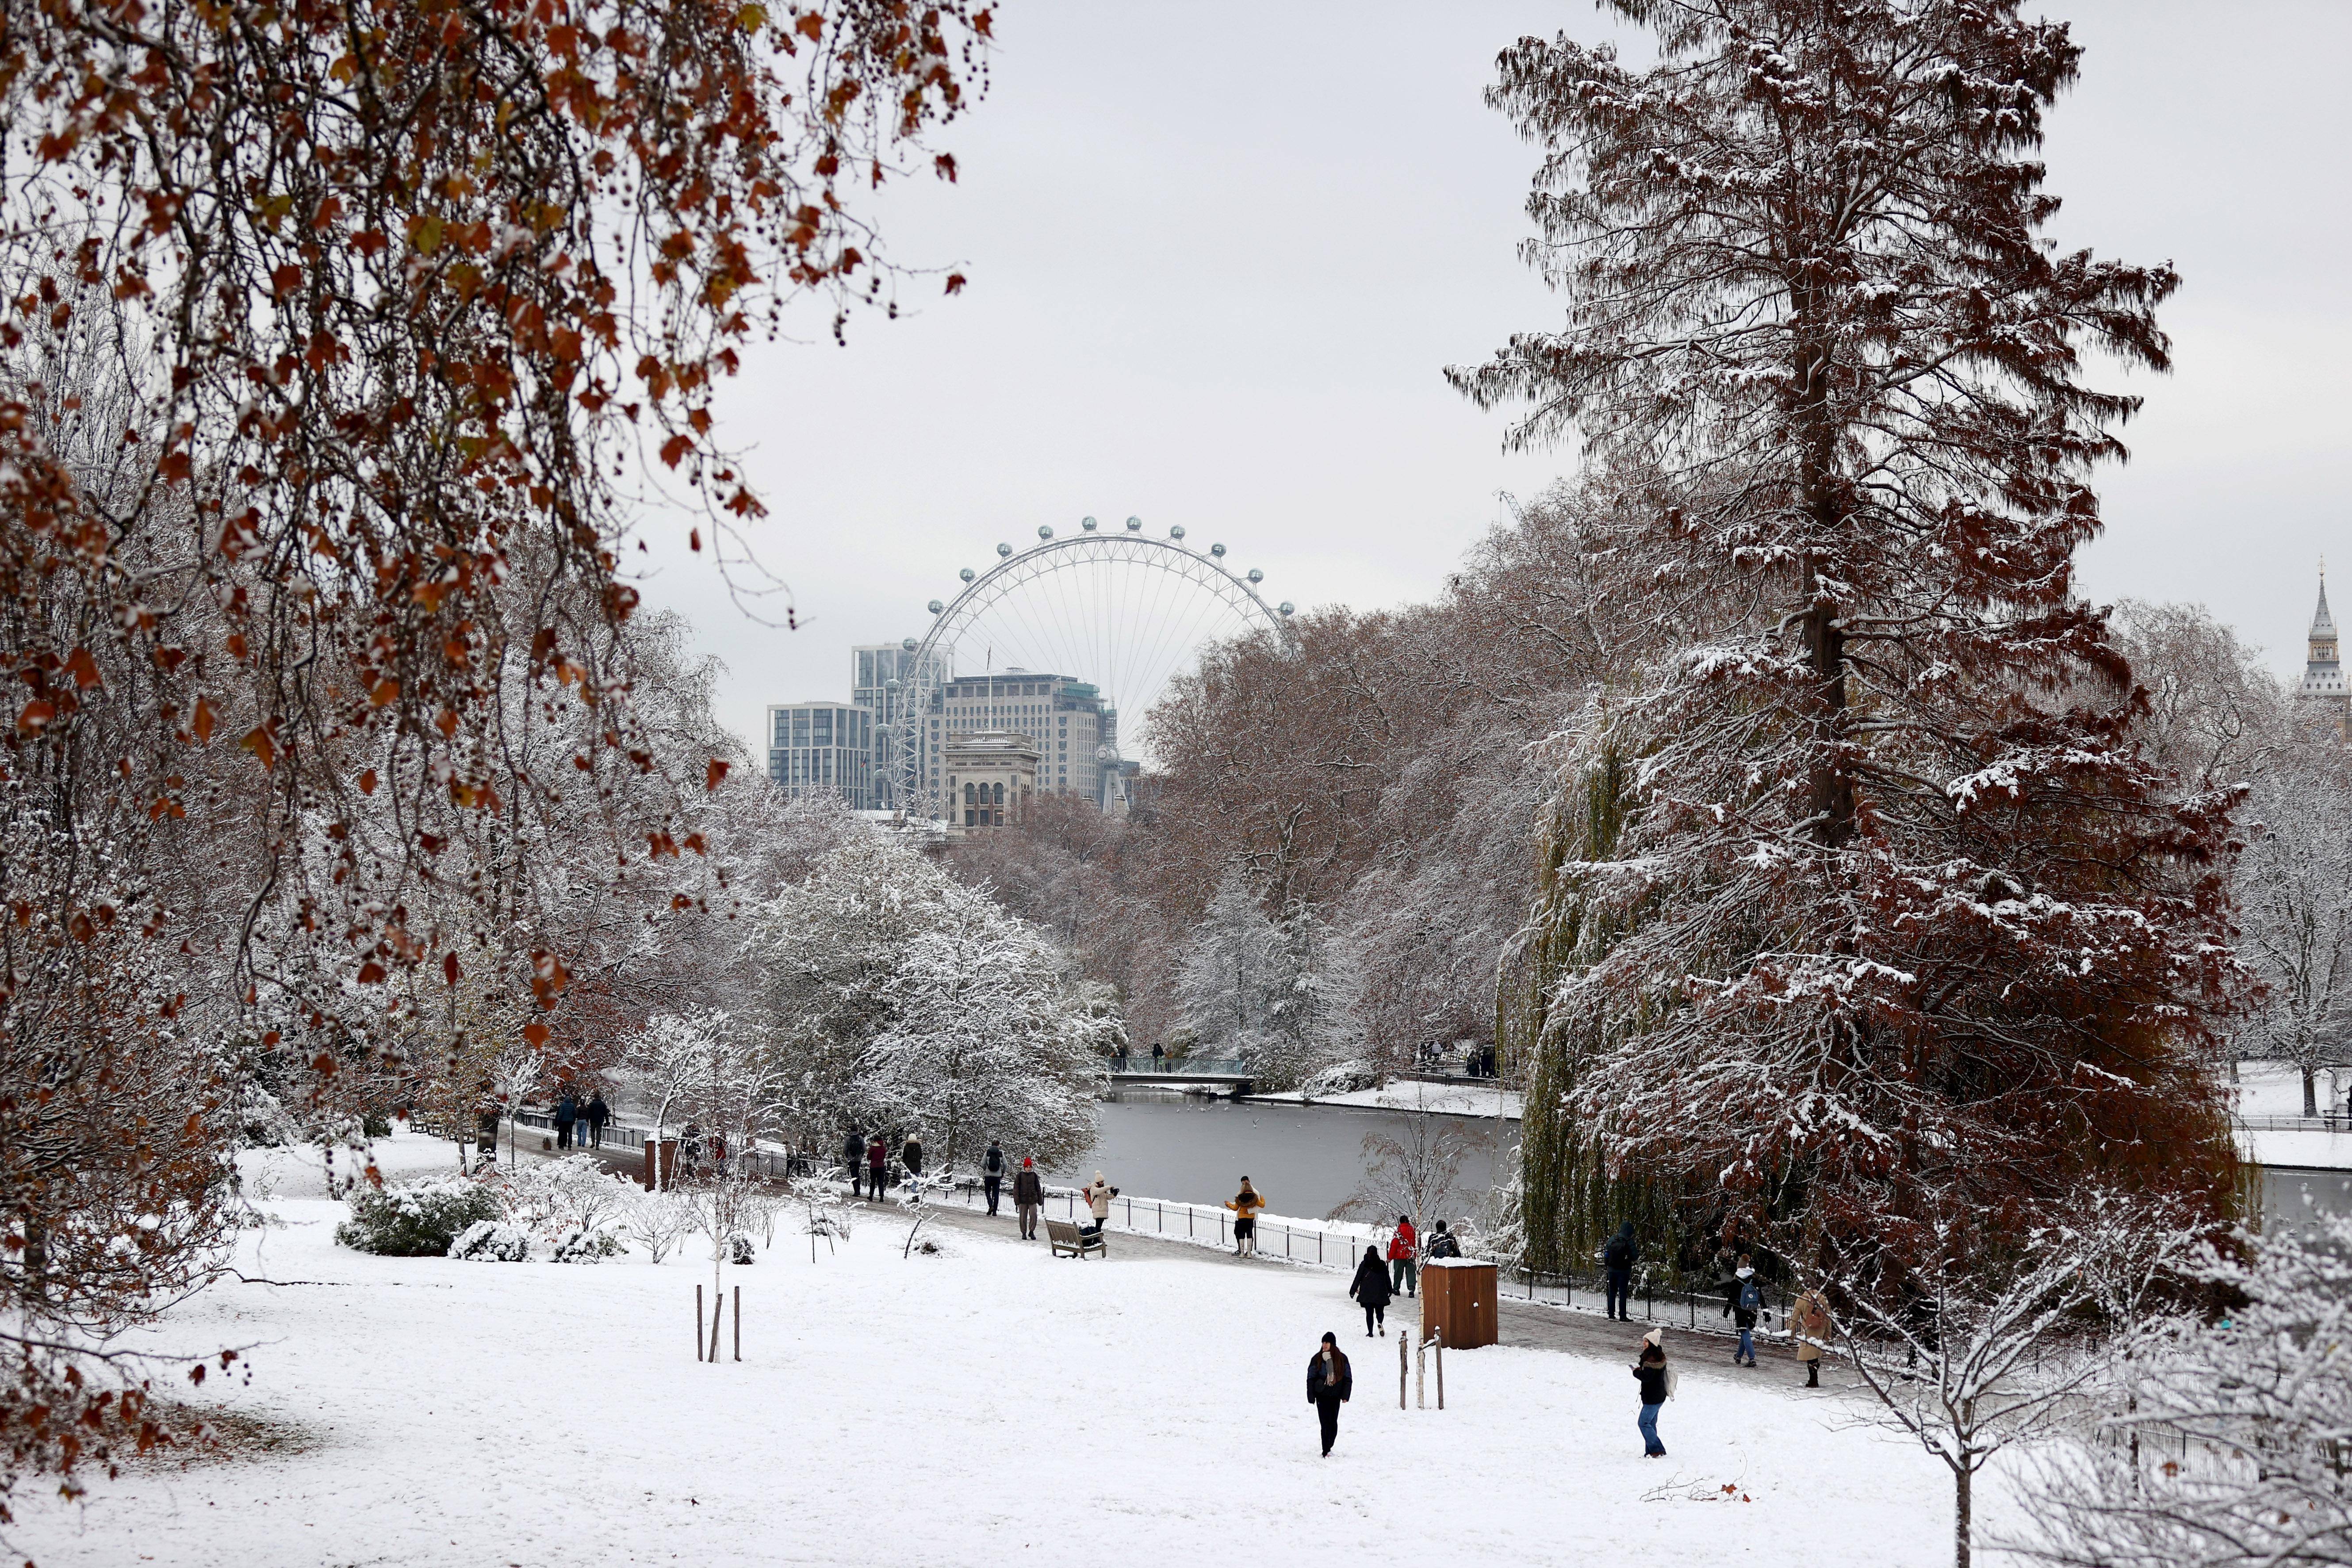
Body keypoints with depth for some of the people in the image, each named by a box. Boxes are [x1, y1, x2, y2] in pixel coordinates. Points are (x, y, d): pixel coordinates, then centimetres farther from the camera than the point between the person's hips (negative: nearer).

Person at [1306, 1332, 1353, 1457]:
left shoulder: (1342, 1359, 2)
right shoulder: (1317, 1359, 0)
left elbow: (1348, 1378, 6)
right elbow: (1311, 1378, 3)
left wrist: (1345, 1395, -3)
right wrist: (1311, 1397, -2)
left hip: (1335, 1396, 1)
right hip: (1322, 1396, -1)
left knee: (1333, 1424, 3)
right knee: (1326, 1424, -8)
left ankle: (1328, 1447, 23)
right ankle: (1326, 1451, -4)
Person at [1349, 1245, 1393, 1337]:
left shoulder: (1364, 1265, -2)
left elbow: (1358, 1278, -3)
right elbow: (1387, 1278, 9)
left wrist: (1353, 1290, 4)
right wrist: (1390, 1290, 21)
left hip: (1367, 1294, -1)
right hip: (1380, 1293, 1)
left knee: (1369, 1313, 6)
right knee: (1380, 1311, 12)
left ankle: (1370, 1332, 0)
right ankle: (1380, 1323, -19)